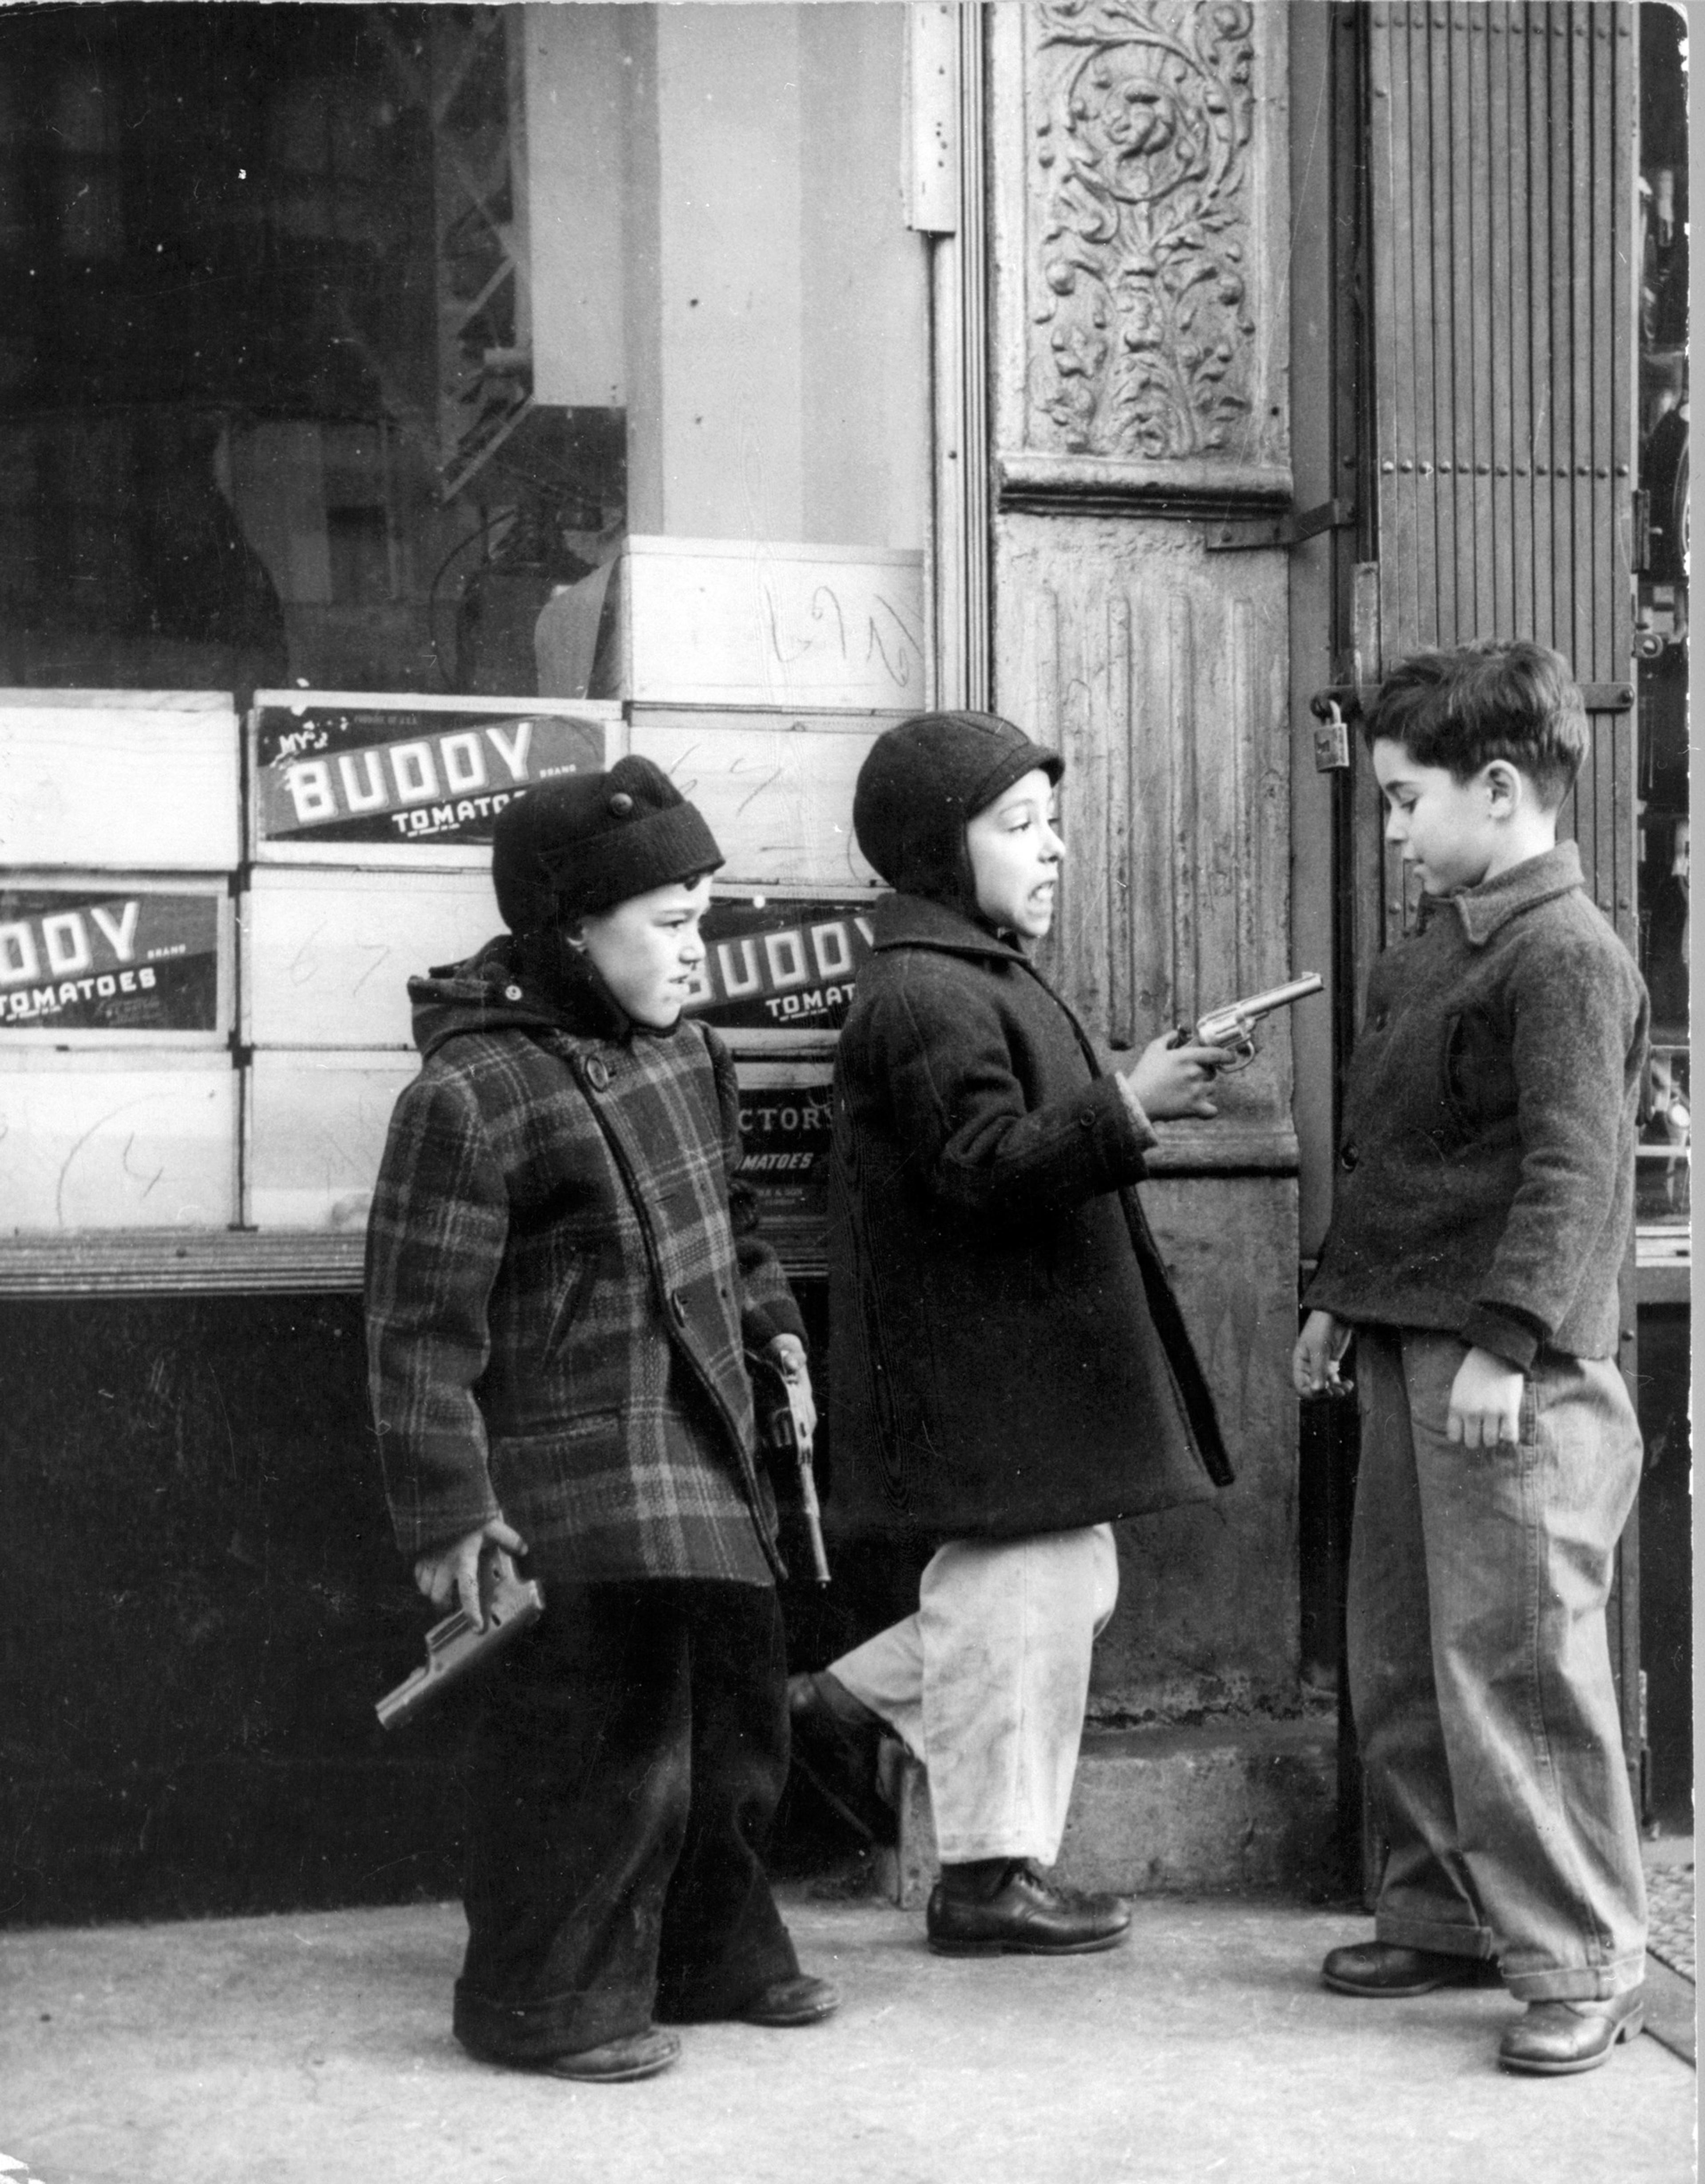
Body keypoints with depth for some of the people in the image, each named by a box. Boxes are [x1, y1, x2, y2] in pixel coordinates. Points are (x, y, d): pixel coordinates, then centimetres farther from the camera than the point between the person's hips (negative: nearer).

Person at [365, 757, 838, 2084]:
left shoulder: (685, 1053, 9)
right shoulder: (470, 1094, -16)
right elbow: (423, 1323, -16)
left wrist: (769, 1319, 13)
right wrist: (446, 1507, -17)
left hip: (707, 1450, 9)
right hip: (570, 1472, -9)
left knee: (734, 1710, 18)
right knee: (594, 1735, -5)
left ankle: (712, 1957, 35)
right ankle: (545, 2001, 12)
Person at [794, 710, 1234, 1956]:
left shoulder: (981, 976, 18)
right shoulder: (925, 995, -17)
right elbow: (986, 1162, -26)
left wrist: (1128, 1101, 17)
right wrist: (1126, 1108, -30)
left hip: (1023, 1355, 11)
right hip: (983, 1368, -11)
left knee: (1075, 1580, 16)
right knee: (1024, 1594, -3)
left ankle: (852, 1705, 25)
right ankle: (993, 1878, 9)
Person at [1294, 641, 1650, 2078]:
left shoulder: (1567, 955, -12)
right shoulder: (1429, 948, 16)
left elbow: (1573, 1168, -20)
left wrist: (1505, 1339, -24)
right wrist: (1340, 1298, 22)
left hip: (1516, 1378, -10)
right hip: (1408, 1354, 10)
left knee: (1517, 1660, -7)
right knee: (1399, 1662, 14)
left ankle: (1582, 1968, 3)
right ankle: (1448, 1917, 27)